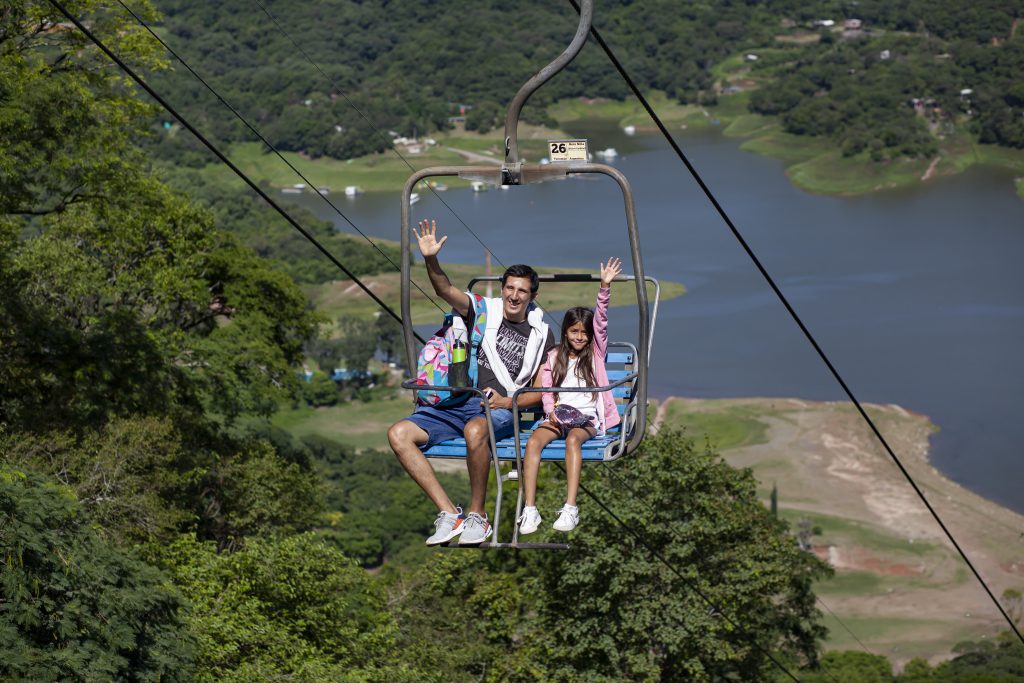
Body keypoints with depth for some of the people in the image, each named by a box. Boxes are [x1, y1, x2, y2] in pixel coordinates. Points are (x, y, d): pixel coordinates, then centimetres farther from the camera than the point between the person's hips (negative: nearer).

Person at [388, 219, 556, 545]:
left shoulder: (541, 335, 11)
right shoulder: (484, 310, 13)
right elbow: (445, 290, -3)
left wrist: (507, 402, -9)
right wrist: (431, 260, -22)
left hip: (500, 410, -3)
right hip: (455, 405, 3)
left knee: (475, 429, -41)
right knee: (399, 434, -21)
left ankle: (476, 515, -24)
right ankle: (449, 514, -26)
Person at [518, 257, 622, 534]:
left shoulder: (595, 352, 13)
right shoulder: (554, 357, 17)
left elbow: (601, 321, 1)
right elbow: (546, 391, 11)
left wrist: (605, 286, -12)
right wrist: (551, 411, -10)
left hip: (588, 417, -2)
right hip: (558, 415, 2)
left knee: (573, 439, -36)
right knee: (533, 441, -30)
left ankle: (571, 508, -44)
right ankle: (529, 509, -37)